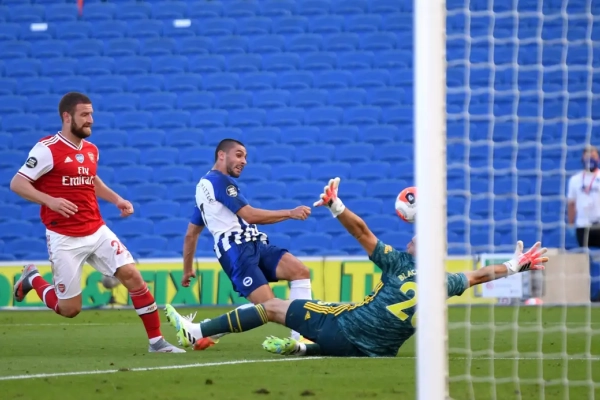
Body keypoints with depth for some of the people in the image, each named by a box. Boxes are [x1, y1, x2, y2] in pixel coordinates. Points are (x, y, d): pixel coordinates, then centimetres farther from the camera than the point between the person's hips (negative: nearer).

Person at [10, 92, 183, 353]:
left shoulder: (91, 150, 10)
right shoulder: (47, 149, -12)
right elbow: (17, 184, -14)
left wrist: (116, 199, 15)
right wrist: (50, 200, -27)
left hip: (97, 231, 6)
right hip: (64, 239, -6)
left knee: (132, 275, -9)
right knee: (70, 309, -1)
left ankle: (156, 341, -1)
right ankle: (32, 279, 28)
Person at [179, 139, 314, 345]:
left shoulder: (205, 185, 26)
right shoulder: (218, 180, -5)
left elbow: (191, 234, 30)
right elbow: (250, 215, -13)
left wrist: (187, 269, 37)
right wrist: (290, 213, -8)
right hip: (237, 249, -10)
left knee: (300, 271, -8)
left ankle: (301, 336, -15)